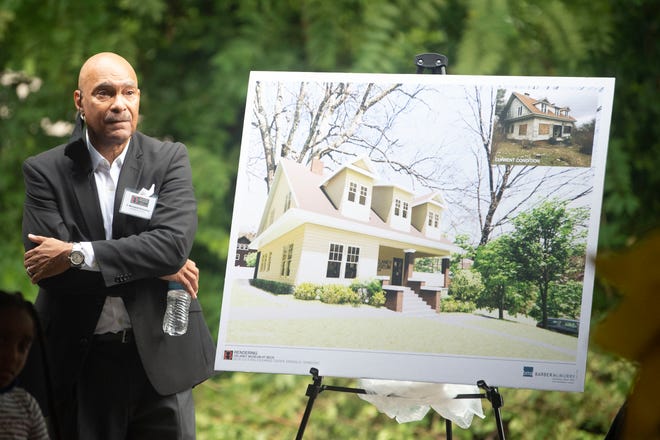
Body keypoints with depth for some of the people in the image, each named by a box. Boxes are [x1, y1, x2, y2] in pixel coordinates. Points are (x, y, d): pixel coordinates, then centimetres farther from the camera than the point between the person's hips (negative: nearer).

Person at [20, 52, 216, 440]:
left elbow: (174, 243, -14)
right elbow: (45, 269, -12)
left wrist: (78, 255, -18)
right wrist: (151, 268, -13)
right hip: (79, 363, 0)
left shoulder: (170, 159, 1)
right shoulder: (45, 171, -1)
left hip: (159, 357, 0)